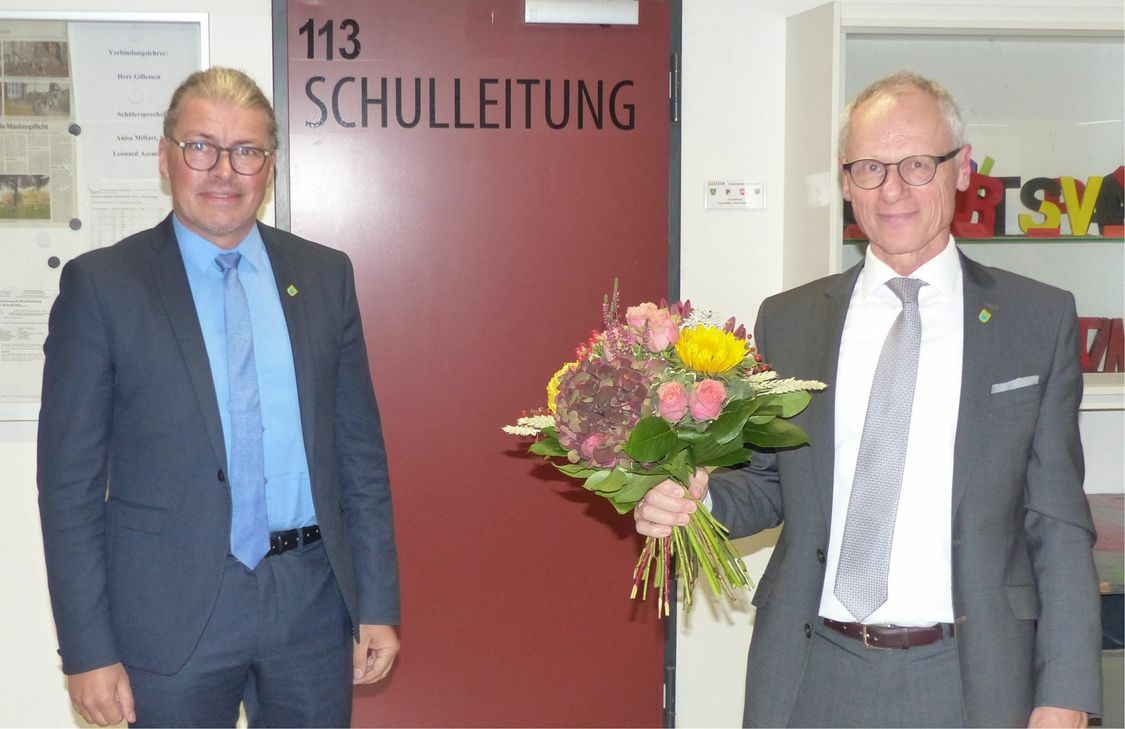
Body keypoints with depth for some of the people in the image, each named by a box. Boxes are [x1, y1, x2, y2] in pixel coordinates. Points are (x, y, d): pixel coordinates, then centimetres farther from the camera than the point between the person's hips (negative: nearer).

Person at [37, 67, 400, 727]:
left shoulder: (326, 275, 6)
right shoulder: (101, 284, -4)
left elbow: (361, 448, 8)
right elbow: (70, 480, -5)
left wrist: (379, 603, 5)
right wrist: (88, 649, -8)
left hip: (314, 598, 3)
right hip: (173, 614, -3)